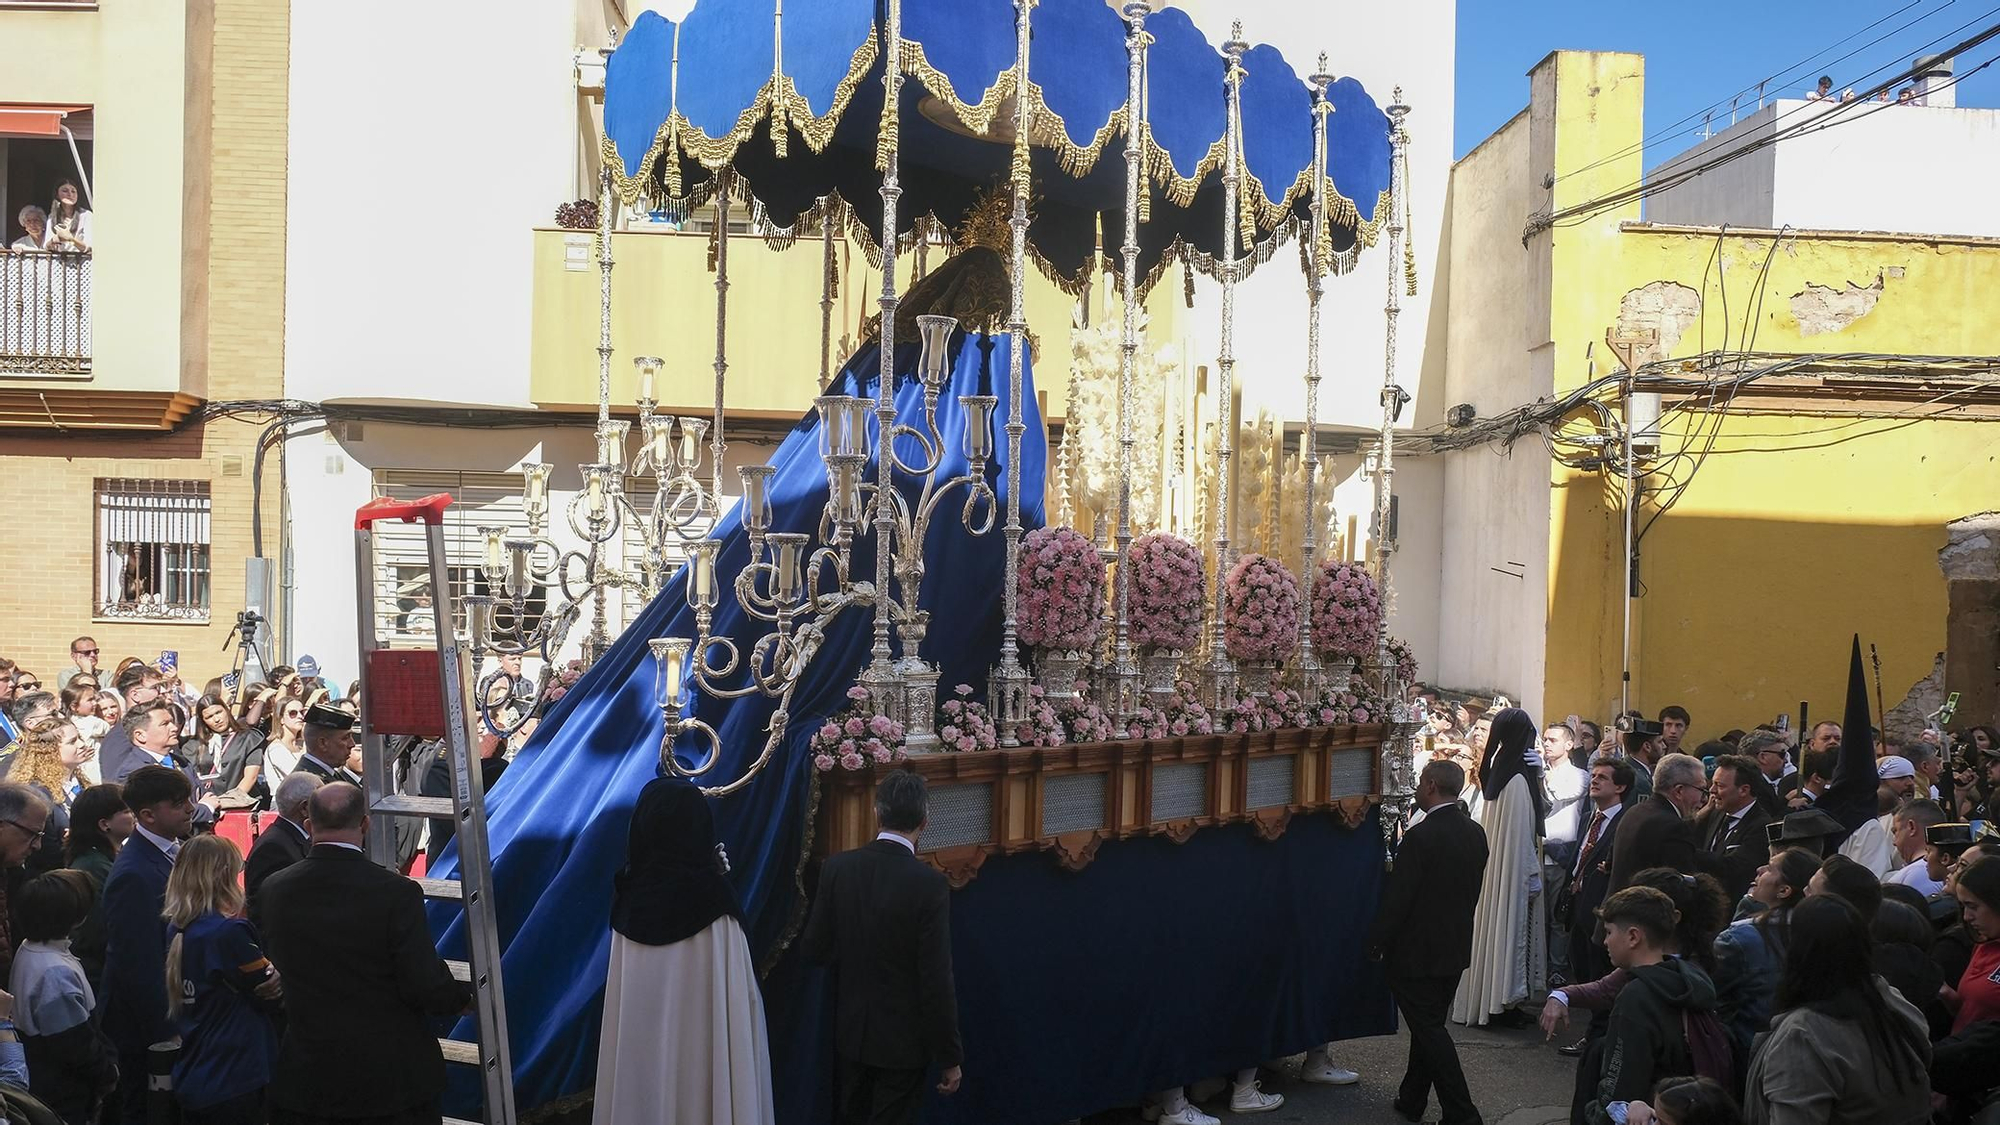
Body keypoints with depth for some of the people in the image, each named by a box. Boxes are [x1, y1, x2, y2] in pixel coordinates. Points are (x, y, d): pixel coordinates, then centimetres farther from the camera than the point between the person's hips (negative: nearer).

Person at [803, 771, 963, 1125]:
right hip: (903, 1040, -4)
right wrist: (950, 1058, -9)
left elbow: (815, 949, -1)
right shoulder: (930, 885, -20)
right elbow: (937, 980, -18)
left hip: (850, 1031, 4)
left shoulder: (837, 868, -8)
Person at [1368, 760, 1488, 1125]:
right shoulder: (1476, 834, 3)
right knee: (1429, 1025, 18)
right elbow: (1474, 890, 12)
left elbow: (1397, 899, -19)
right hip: (1455, 949, 8)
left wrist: (1375, 943, -7)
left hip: (1416, 952, -8)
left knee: (1429, 1030, -1)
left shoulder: (1420, 837, -22)